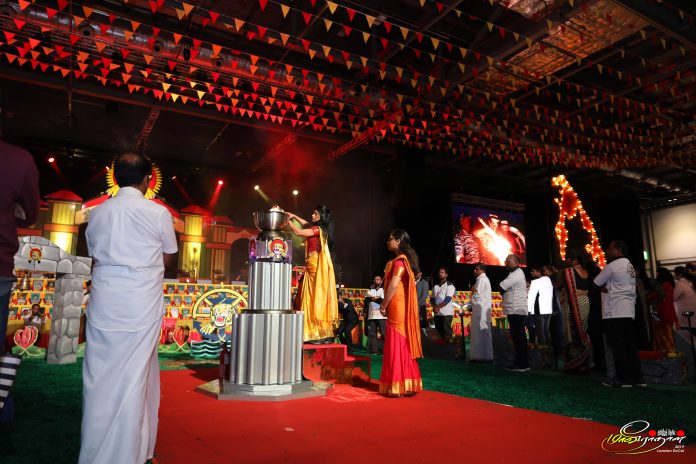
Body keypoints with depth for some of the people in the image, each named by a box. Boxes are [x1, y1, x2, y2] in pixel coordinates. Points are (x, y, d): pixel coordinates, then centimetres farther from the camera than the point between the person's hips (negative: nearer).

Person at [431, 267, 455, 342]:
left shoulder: (449, 285, -2)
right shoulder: (435, 286, 15)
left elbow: (448, 299, -12)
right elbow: (432, 299, 13)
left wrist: (438, 307, -13)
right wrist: (434, 307, -6)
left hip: (446, 313, -6)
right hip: (437, 313, 6)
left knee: (447, 332, -7)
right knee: (439, 331, 7)